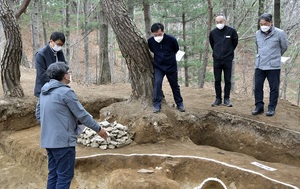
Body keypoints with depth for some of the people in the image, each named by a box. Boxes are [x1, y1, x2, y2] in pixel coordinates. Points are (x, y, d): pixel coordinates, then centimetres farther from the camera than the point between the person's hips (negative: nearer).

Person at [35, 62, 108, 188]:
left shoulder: (44, 92, 10)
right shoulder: (65, 92, -16)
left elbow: (38, 114, 18)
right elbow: (82, 114, -12)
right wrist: (98, 129, -1)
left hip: (48, 140, 9)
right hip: (63, 141, -8)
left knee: (53, 174, 16)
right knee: (65, 175, 1)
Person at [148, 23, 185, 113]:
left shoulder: (171, 39, -20)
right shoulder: (150, 41, -15)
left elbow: (176, 50, 1)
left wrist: (169, 57, 6)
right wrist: (158, 57, 8)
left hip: (171, 66, 0)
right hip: (158, 67, 0)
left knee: (175, 85, 12)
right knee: (157, 82, -20)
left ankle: (180, 104, 28)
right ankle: (157, 105, -12)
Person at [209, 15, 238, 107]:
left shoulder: (231, 31, -5)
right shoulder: (213, 32, 1)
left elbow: (235, 42, 9)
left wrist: (229, 51, 12)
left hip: (228, 60, -2)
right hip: (217, 60, 2)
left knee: (227, 80, 3)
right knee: (217, 80, 6)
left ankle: (227, 99, 12)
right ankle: (218, 99, 16)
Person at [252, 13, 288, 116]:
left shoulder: (279, 33, -9)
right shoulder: (257, 34, 4)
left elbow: (284, 47, 7)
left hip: (273, 66, -4)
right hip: (259, 66, 4)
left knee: (274, 88, 4)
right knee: (257, 87, 5)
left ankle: (271, 108, 15)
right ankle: (259, 107, 16)